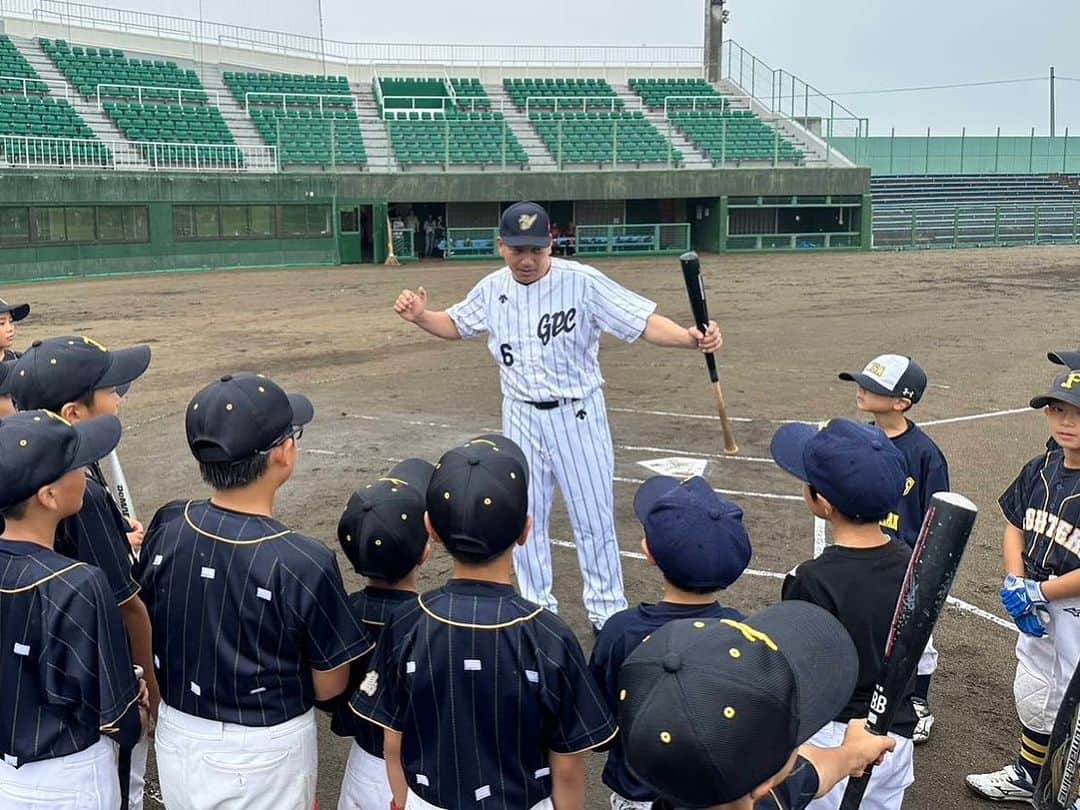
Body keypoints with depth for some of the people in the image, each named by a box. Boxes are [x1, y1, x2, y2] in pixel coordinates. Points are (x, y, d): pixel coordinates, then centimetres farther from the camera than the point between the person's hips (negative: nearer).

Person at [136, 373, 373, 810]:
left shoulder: (165, 528, -13)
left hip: (177, 737, 5)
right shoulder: (304, 564, -26)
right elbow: (329, 686, -14)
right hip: (266, 755, -4)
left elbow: (147, 633, 2)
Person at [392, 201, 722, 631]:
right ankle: (537, 608, 29)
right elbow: (455, 325, 16)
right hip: (521, 418, 4)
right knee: (524, 516, 12)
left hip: (577, 415, -4)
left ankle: (607, 608, 22)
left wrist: (691, 338, -40)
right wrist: (420, 316, -4)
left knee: (593, 514, 4)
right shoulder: (491, 290, -2)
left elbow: (644, 321, -22)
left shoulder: (582, 282, -17)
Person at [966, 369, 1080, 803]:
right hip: (1039, 609, 8)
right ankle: (1026, 777, 46)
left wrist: (1039, 592, -17)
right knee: (1033, 698, 25)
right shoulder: (1040, 469, -2)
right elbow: (1015, 524, 9)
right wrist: (1014, 583, -4)